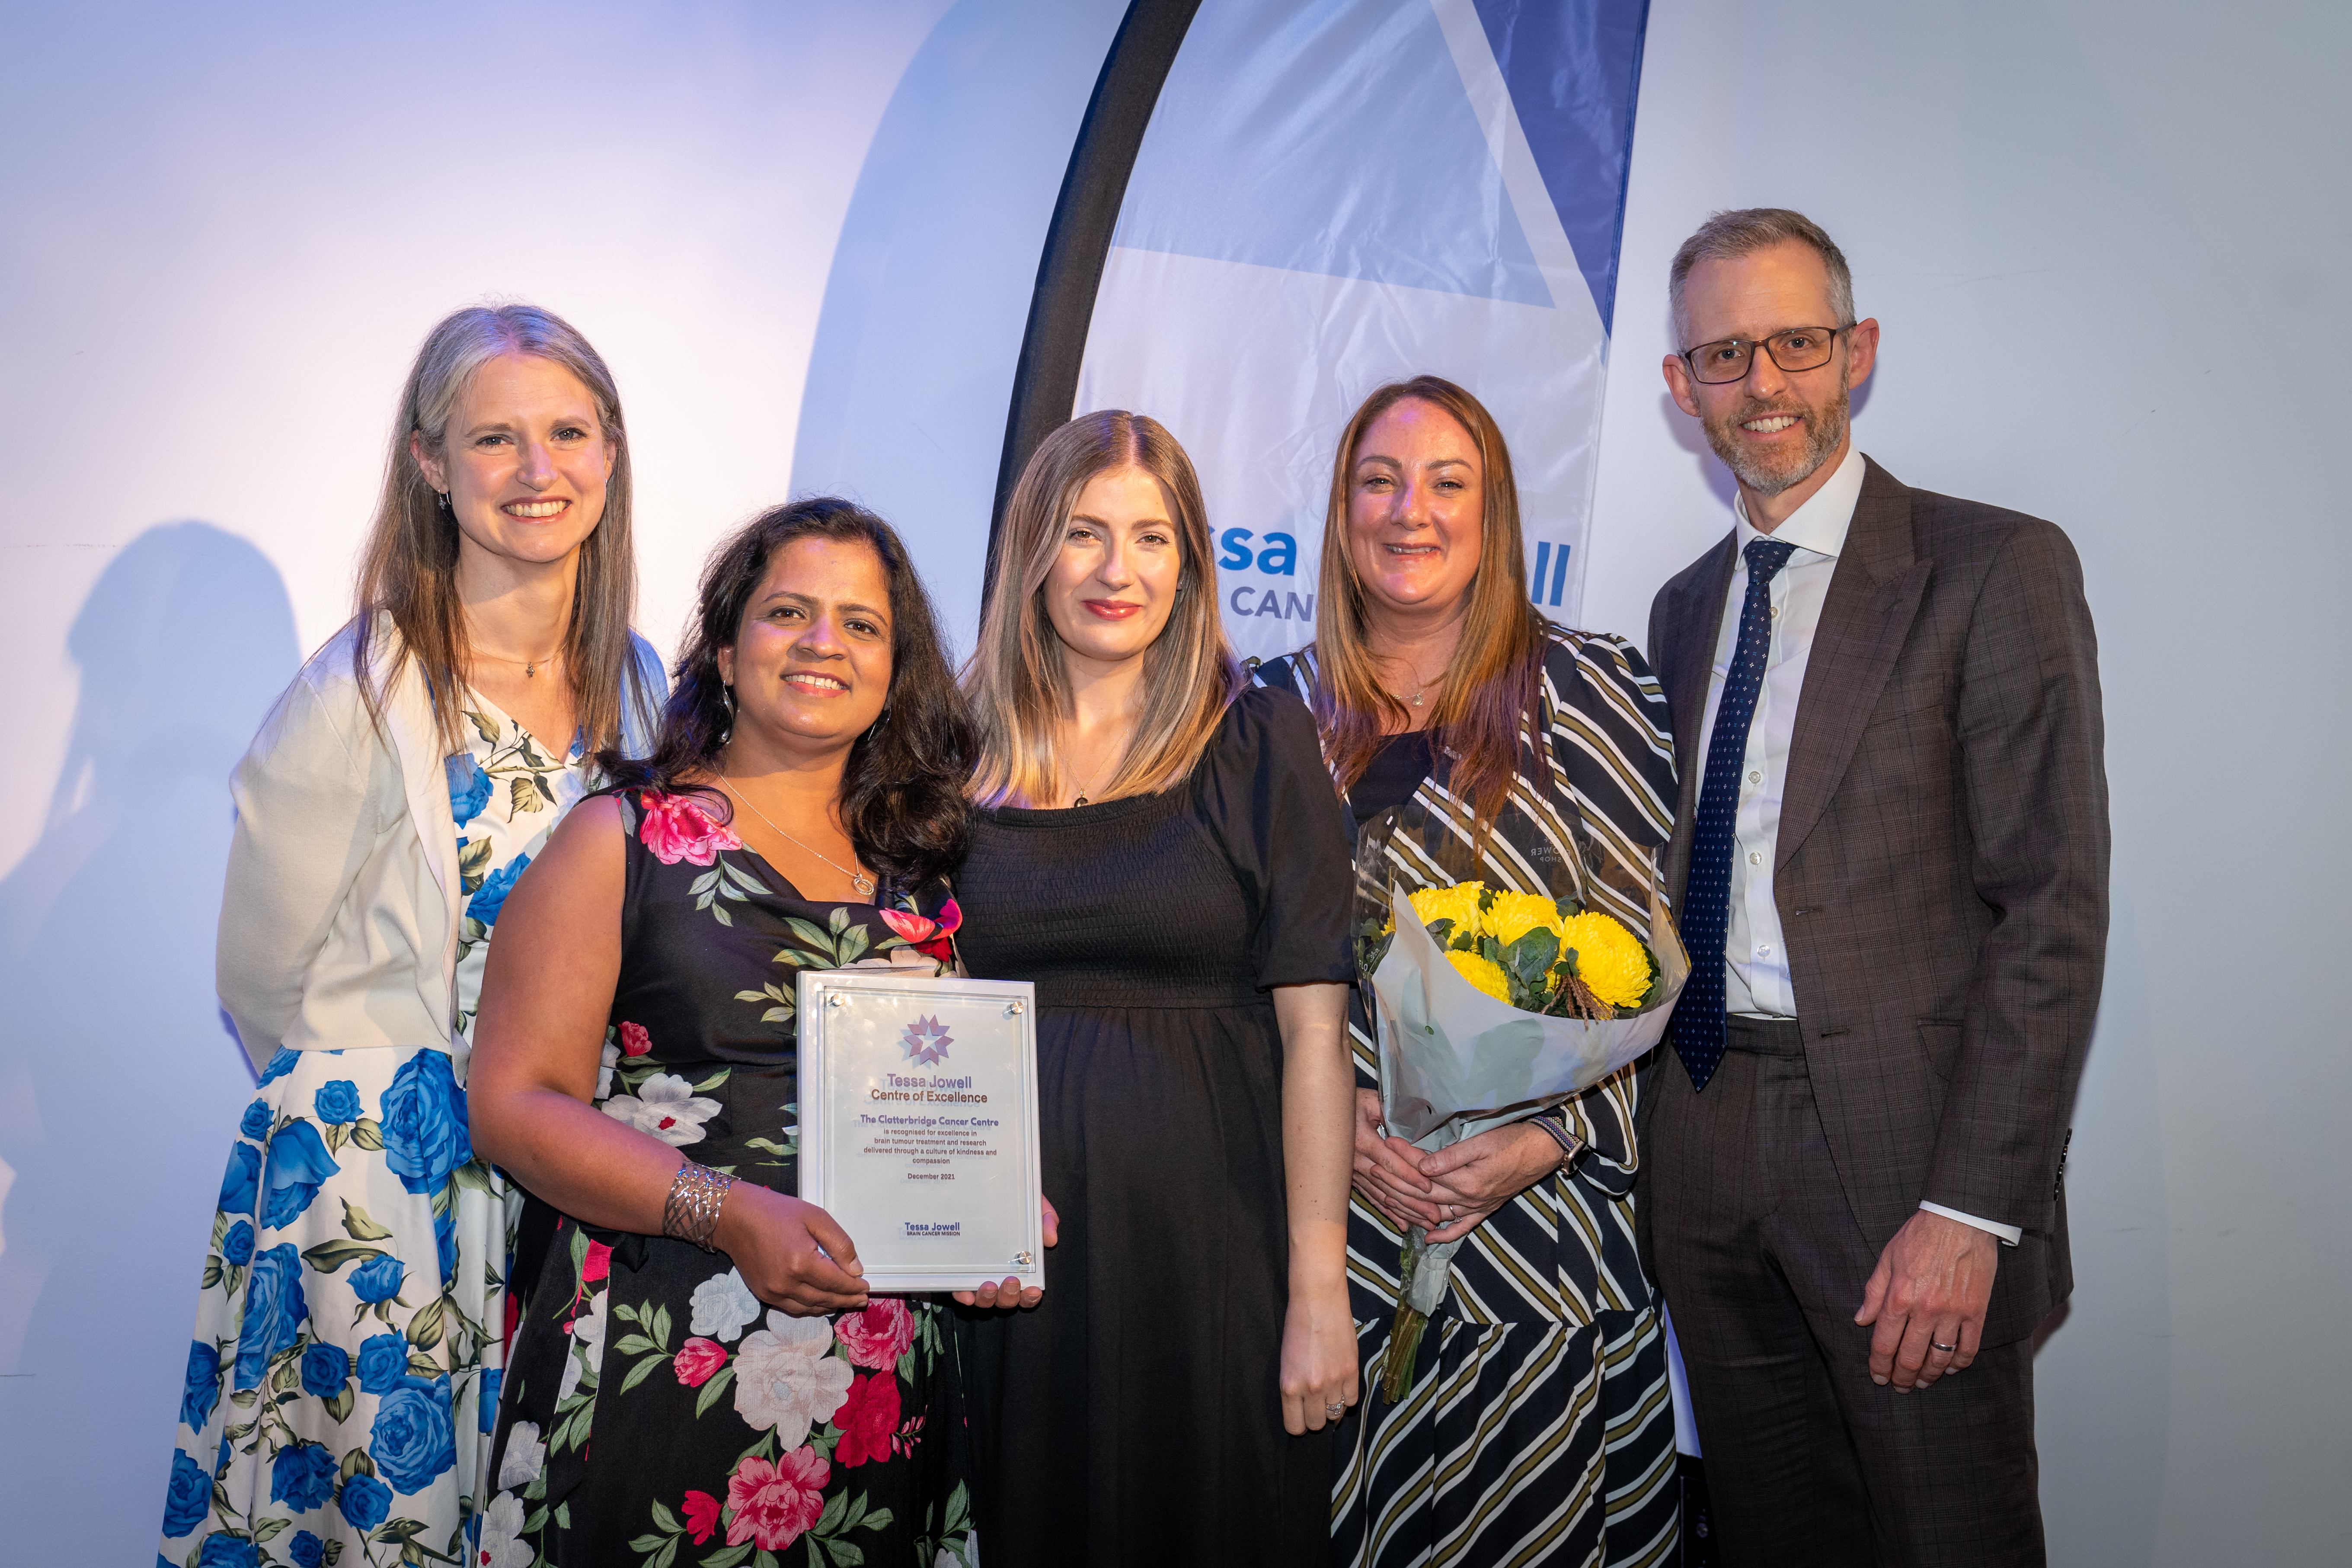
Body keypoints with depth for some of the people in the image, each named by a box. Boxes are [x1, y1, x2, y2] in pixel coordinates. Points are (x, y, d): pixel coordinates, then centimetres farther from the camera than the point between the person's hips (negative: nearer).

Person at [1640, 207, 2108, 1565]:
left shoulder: (1998, 569, -5)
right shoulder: (1685, 607, 14)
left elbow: (2054, 909, -11)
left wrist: (1970, 1210, -17)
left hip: (1905, 1147, -5)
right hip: (1708, 1146, 6)